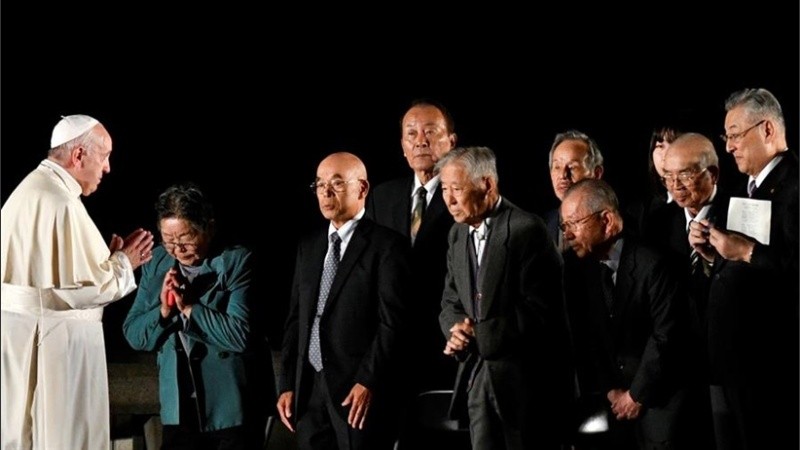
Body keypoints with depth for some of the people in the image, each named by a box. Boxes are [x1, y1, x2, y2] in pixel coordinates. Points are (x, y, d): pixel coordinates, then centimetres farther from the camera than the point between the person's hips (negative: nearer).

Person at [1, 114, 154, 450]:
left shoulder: (32, 189, 14)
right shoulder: (60, 203, -18)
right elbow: (82, 286, -21)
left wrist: (110, 258, 11)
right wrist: (123, 263, -5)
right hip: (54, 337, -10)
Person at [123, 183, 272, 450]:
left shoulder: (237, 262, -9)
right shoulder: (157, 264, 7)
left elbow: (241, 335, -19)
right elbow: (133, 336, 6)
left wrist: (188, 307, -18)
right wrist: (163, 310, -12)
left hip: (233, 410, -4)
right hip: (180, 410, 4)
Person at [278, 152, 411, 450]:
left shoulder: (386, 245, -4)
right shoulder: (308, 247, 17)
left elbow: (393, 321, -11)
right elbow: (296, 321, 16)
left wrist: (367, 382, -16)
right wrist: (287, 385, 9)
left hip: (358, 391, -6)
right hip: (309, 390, 6)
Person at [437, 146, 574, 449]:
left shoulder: (526, 230, -14)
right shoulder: (457, 234, 10)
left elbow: (539, 310, -18)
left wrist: (479, 333, -19)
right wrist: (455, 330, -8)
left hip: (526, 378, -7)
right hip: (477, 376, 7)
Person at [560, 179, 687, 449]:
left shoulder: (650, 264, -14)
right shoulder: (575, 265, 0)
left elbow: (664, 335, -14)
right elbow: (582, 335, 4)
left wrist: (637, 394, -10)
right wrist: (607, 390, -1)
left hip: (656, 393, -4)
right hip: (609, 397, 4)